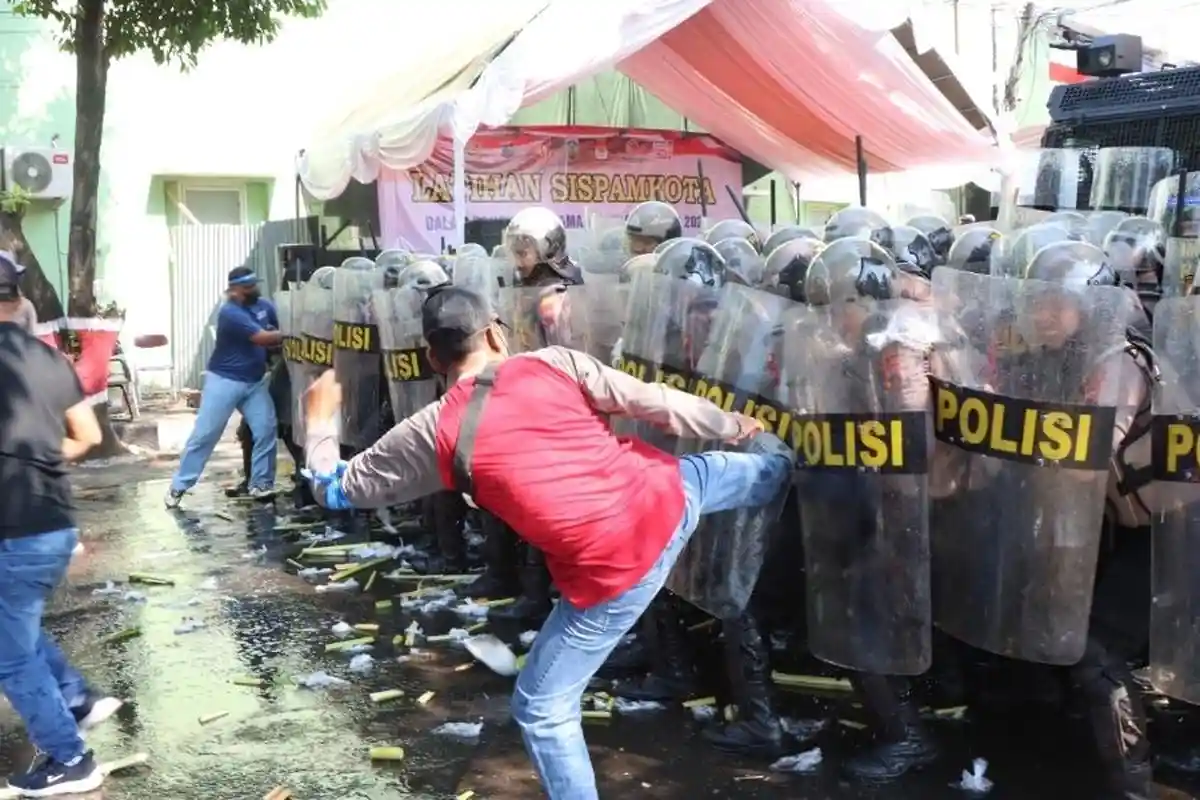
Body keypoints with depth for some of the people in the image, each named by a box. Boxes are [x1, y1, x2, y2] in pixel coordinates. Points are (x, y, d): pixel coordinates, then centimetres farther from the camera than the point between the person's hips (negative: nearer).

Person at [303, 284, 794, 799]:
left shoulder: (433, 433, -8)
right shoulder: (554, 364, -4)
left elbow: (336, 489, 5)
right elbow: (656, 403, 0)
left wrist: (320, 420, 24)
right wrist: (733, 426, 17)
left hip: (613, 569, -4)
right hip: (667, 496, 5)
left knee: (541, 710, 12)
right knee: (729, 472, 41)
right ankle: (778, 460, 73)